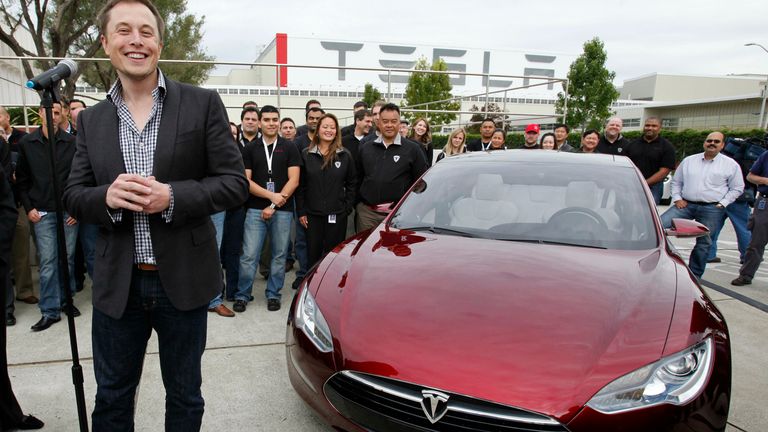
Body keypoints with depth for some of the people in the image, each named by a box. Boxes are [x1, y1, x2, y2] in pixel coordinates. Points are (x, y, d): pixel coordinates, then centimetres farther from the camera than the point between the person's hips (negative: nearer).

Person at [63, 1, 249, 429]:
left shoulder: (203, 103, -5)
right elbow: (74, 195, 6)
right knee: (112, 397, 20)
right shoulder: (91, 119, 6)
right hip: (117, 284, 3)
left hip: (184, 280, -2)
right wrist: (107, 197, -17)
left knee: (185, 395, 18)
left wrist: (172, 197, -23)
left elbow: (236, 182, -8)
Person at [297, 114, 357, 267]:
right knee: (313, 254, 8)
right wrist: (301, 212, -1)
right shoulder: (306, 154, 3)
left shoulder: (345, 155, 3)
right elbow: (300, 185, 3)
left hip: (337, 215, 0)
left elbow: (352, 184, 6)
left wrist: (347, 207, -1)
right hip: (312, 214, 1)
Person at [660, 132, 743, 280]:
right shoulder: (689, 160, 10)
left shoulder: (731, 165, 4)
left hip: (711, 209, -1)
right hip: (686, 204, 2)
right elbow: (676, 181, 17)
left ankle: (695, 275, 16)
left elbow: (737, 188, 8)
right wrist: (677, 198, 4)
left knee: (703, 243, 4)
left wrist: (722, 204, -3)